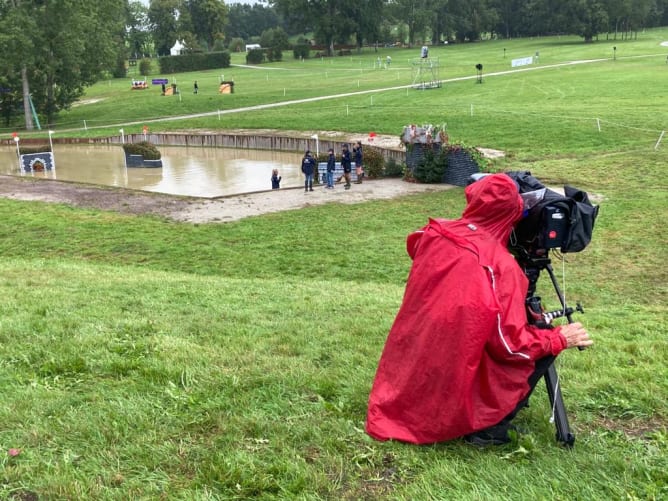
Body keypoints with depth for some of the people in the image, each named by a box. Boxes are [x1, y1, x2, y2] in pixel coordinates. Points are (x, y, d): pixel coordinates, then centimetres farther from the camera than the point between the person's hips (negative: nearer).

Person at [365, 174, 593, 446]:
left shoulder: (432, 234, -6)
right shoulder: (499, 265, -21)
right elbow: (510, 345, -17)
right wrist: (560, 339, -1)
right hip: (452, 394, -6)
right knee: (544, 345, 7)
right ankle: (487, 428, 3)